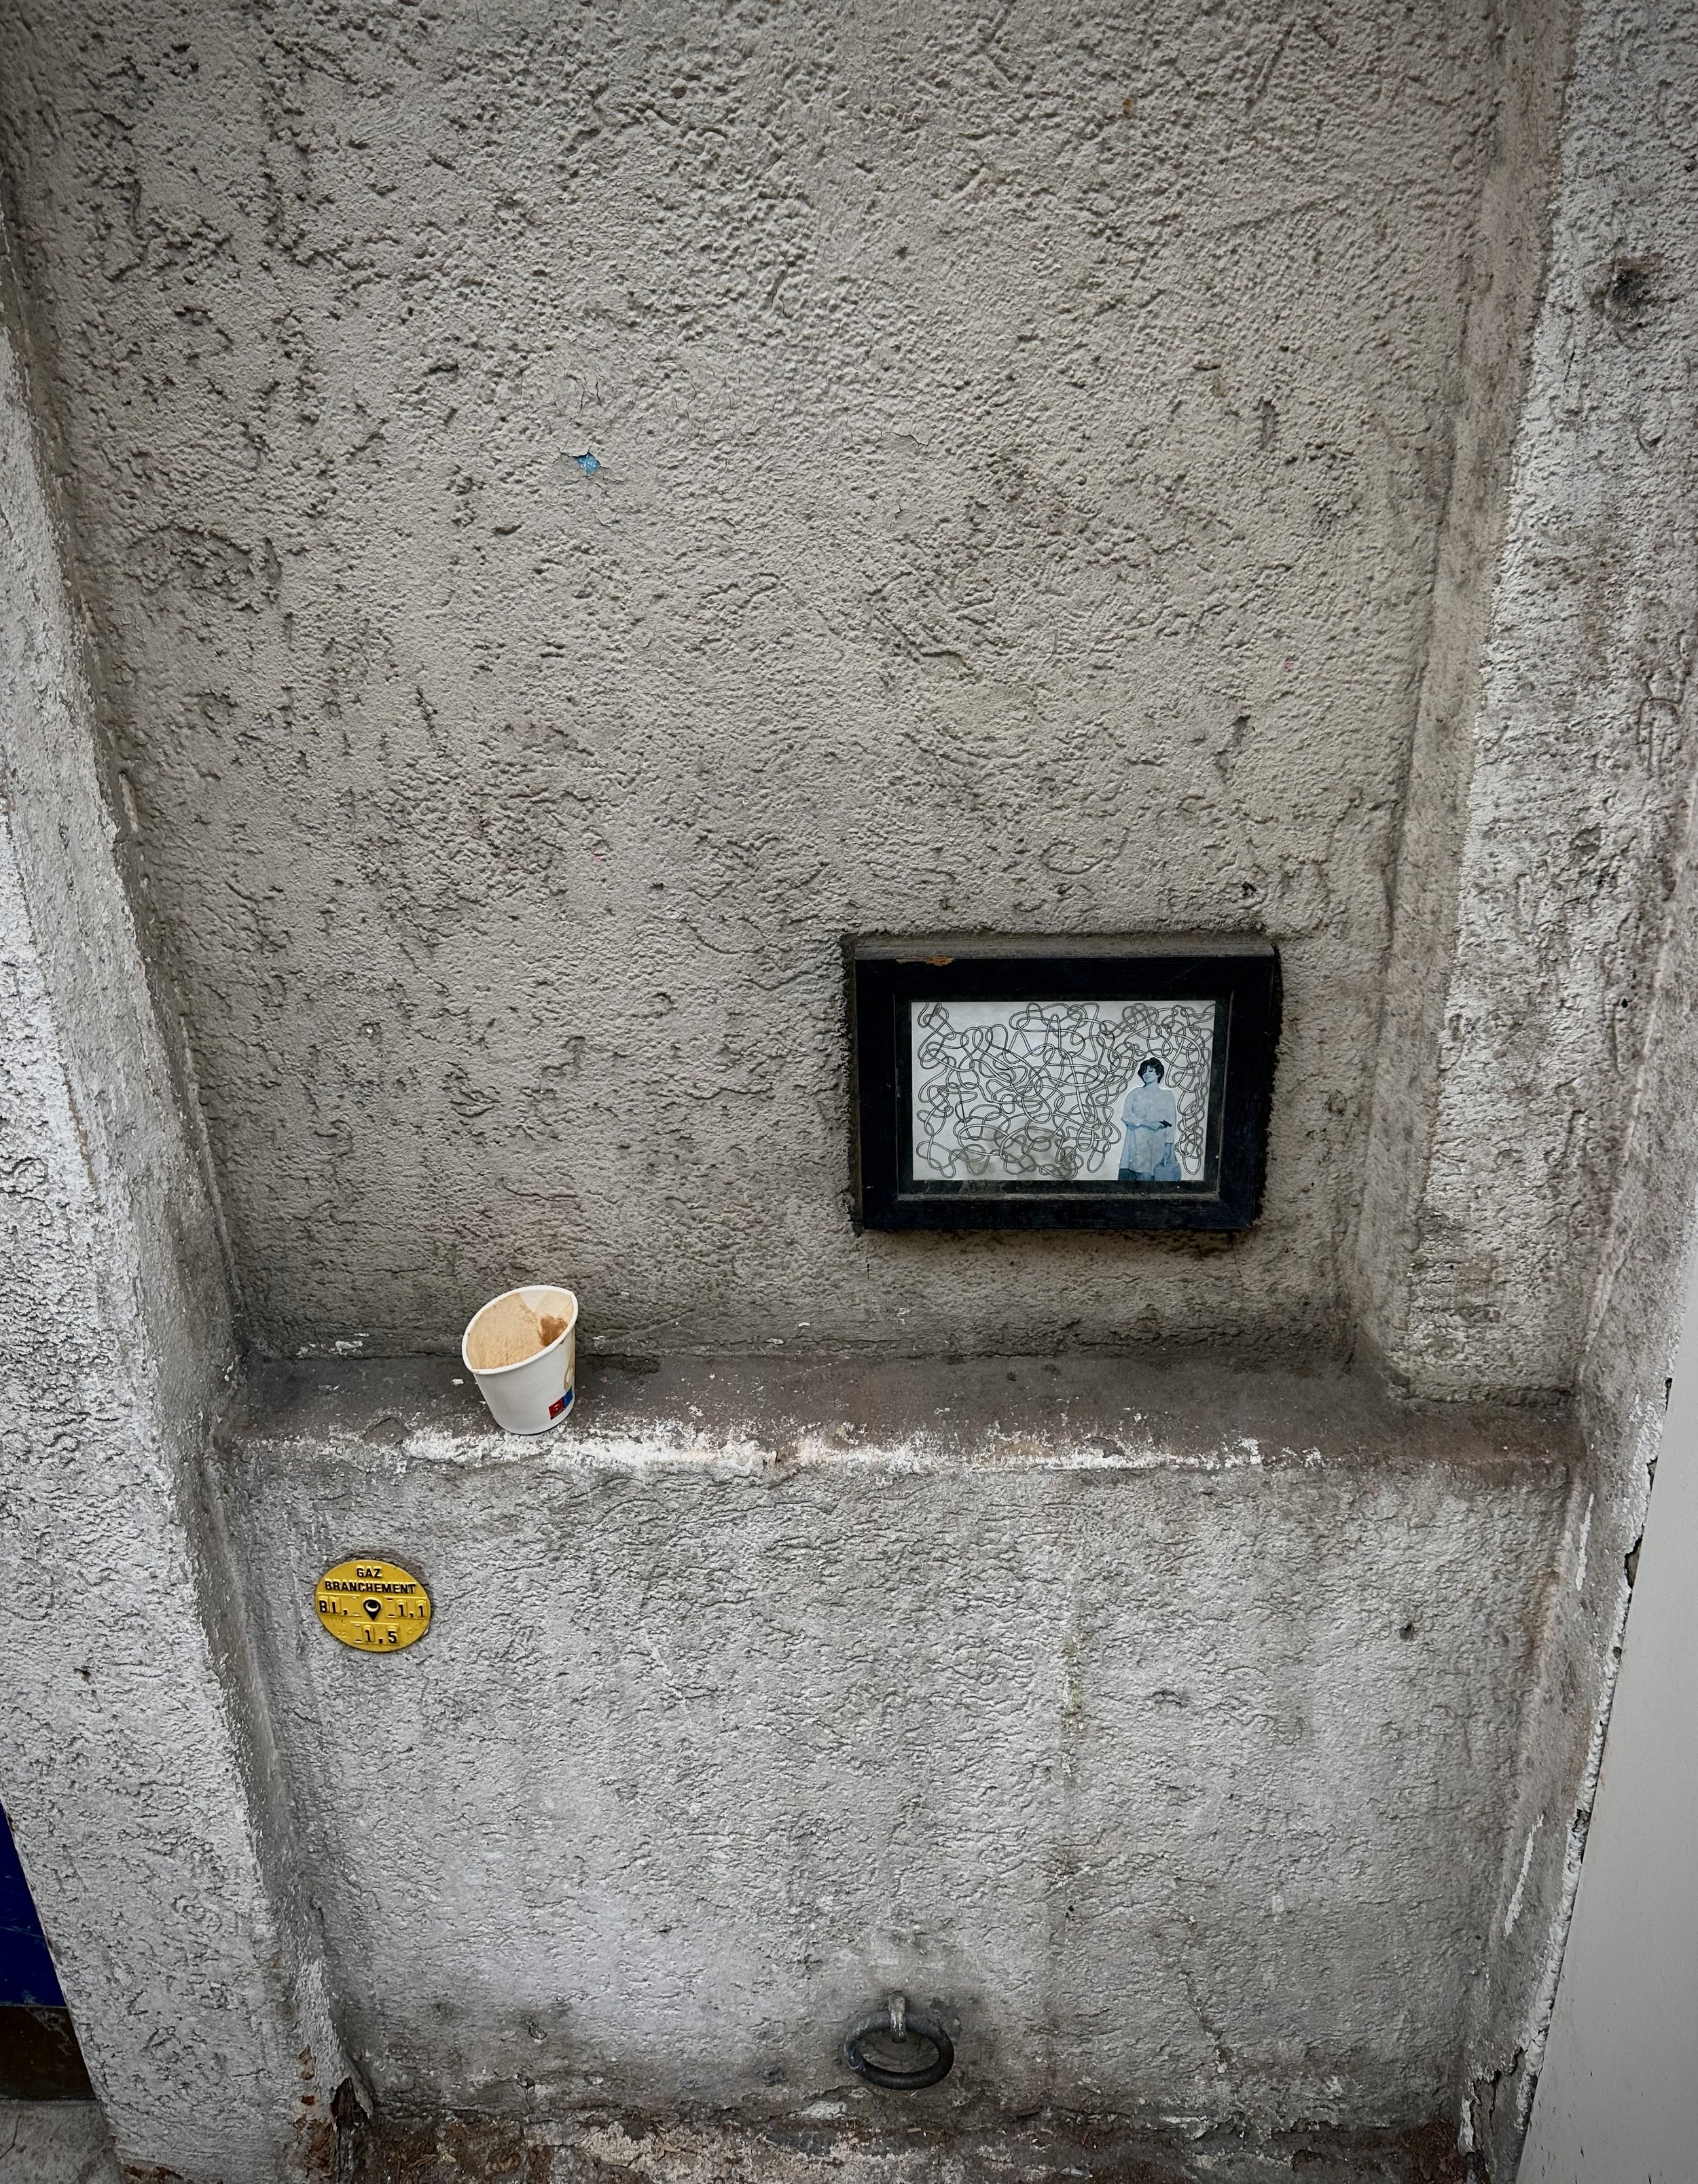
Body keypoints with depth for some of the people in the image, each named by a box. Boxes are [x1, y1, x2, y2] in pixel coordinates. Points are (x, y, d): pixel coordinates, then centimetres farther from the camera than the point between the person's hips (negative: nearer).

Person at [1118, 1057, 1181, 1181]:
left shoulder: (1167, 1095, 9)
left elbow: (1171, 1122, 4)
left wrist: (1169, 1146, -7)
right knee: (1144, 1176, -12)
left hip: (1159, 1144, 1)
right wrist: (1148, 1123, -11)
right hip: (1139, 1144, -1)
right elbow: (1126, 1116, 1)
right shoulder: (1135, 1093, 9)